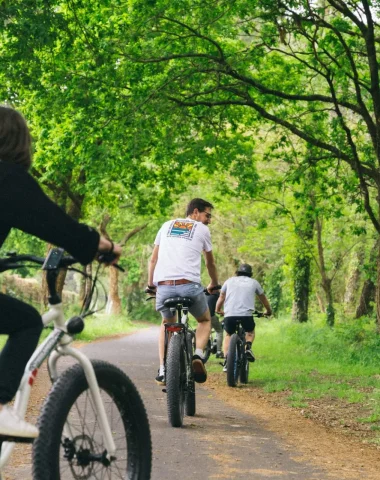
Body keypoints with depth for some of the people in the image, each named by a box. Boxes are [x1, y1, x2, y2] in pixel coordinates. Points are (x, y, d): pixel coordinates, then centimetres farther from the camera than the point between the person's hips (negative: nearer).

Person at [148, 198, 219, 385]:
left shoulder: (167, 225, 22)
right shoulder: (202, 230, 14)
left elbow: (153, 260, 24)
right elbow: (210, 262, 27)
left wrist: (150, 285, 35)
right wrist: (213, 284, 43)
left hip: (163, 285, 3)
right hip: (189, 285, -3)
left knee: (167, 324, 29)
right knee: (205, 320, 24)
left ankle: (163, 370, 15)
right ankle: (198, 355, -4)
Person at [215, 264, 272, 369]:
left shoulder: (230, 281, 21)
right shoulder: (254, 282, 20)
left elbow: (221, 298, 29)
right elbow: (263, 299, 33)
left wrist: (217, 310, 46)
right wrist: (268, 311, 51)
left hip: (229, 315, 1)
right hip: (246, 314, -1)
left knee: (228, 335, 26)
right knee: (250, 332, 30)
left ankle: (227, 359, 6)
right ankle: (248, 348, 1)